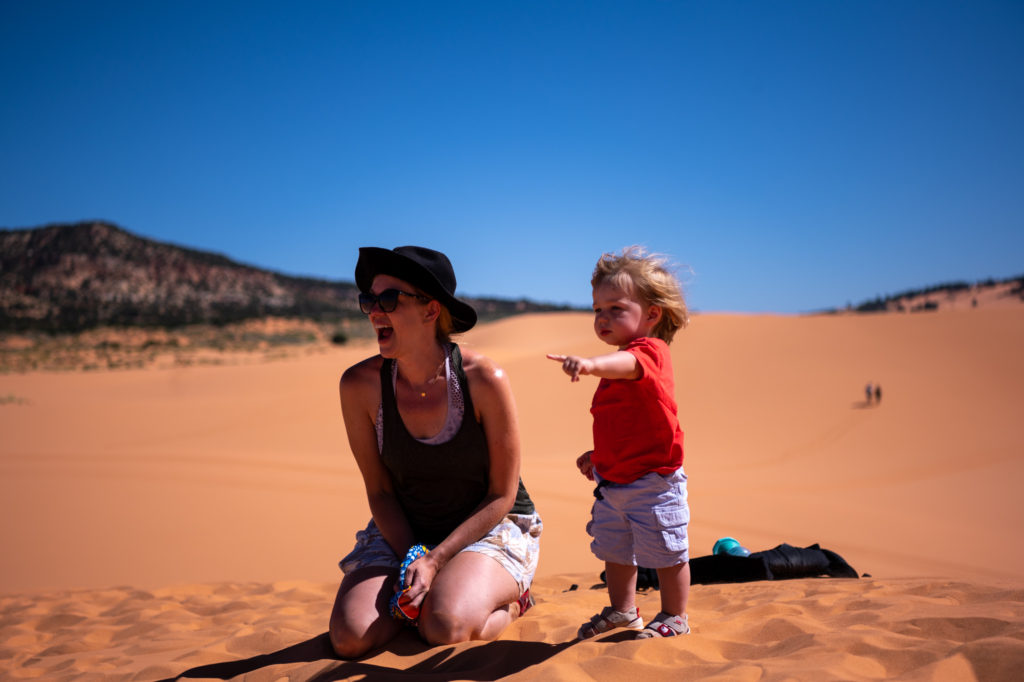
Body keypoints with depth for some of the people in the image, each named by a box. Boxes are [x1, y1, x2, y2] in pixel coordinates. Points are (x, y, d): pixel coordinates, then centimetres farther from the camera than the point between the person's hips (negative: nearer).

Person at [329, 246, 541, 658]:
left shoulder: (483, 380, -22)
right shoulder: (360, 385, -13)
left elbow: (502, 496, -13)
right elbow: (379, 490, -2)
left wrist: (434, 560, -20)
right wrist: (411, 560, -15)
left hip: (491, 528, -3)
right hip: (404, 532, 3)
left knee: (445, 628, -29)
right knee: (351, 638, -18)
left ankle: (508, 599, 5)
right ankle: (418, 591, 13)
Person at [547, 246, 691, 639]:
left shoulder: (650, 351, -17)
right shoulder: (618, 364, 12)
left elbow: (627, 365, -44)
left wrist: (591, 364, -62)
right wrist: (599, 454, 17)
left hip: (652, 483, -9)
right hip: (613, 481, 9)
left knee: (666, 552, 6)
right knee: (615, 550, 19)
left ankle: (675, 617, 25)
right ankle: (623, 610, 38)